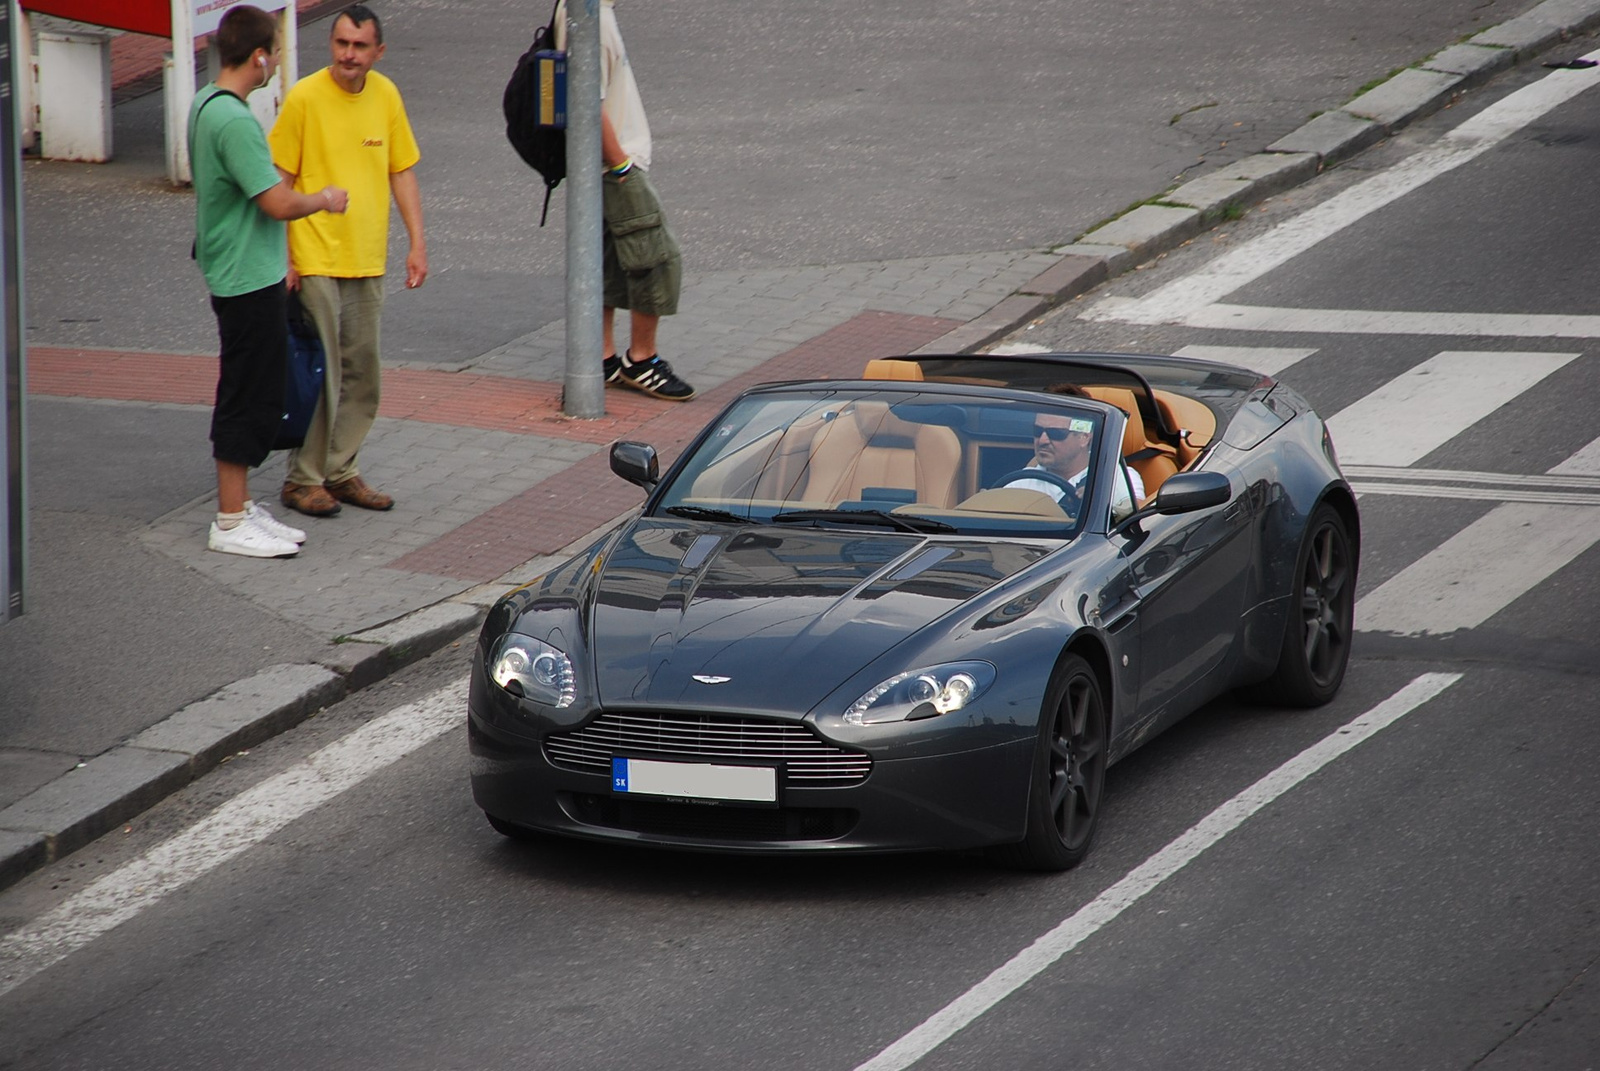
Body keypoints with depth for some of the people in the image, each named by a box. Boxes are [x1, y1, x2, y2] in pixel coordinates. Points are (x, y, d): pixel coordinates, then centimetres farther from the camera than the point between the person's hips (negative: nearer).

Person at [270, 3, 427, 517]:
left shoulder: (385, 95, 5)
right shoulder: (304, 98, -11)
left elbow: (403, 171, 13)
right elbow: (281, 181, -8)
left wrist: (417, 242, 7)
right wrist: (283, 257, -12)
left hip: (368, 262, 6)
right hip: (315, 262, -5)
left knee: (361, 375, 10)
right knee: (320, 373, -3)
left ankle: (341, 471, 22)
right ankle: (303, 478, 7)